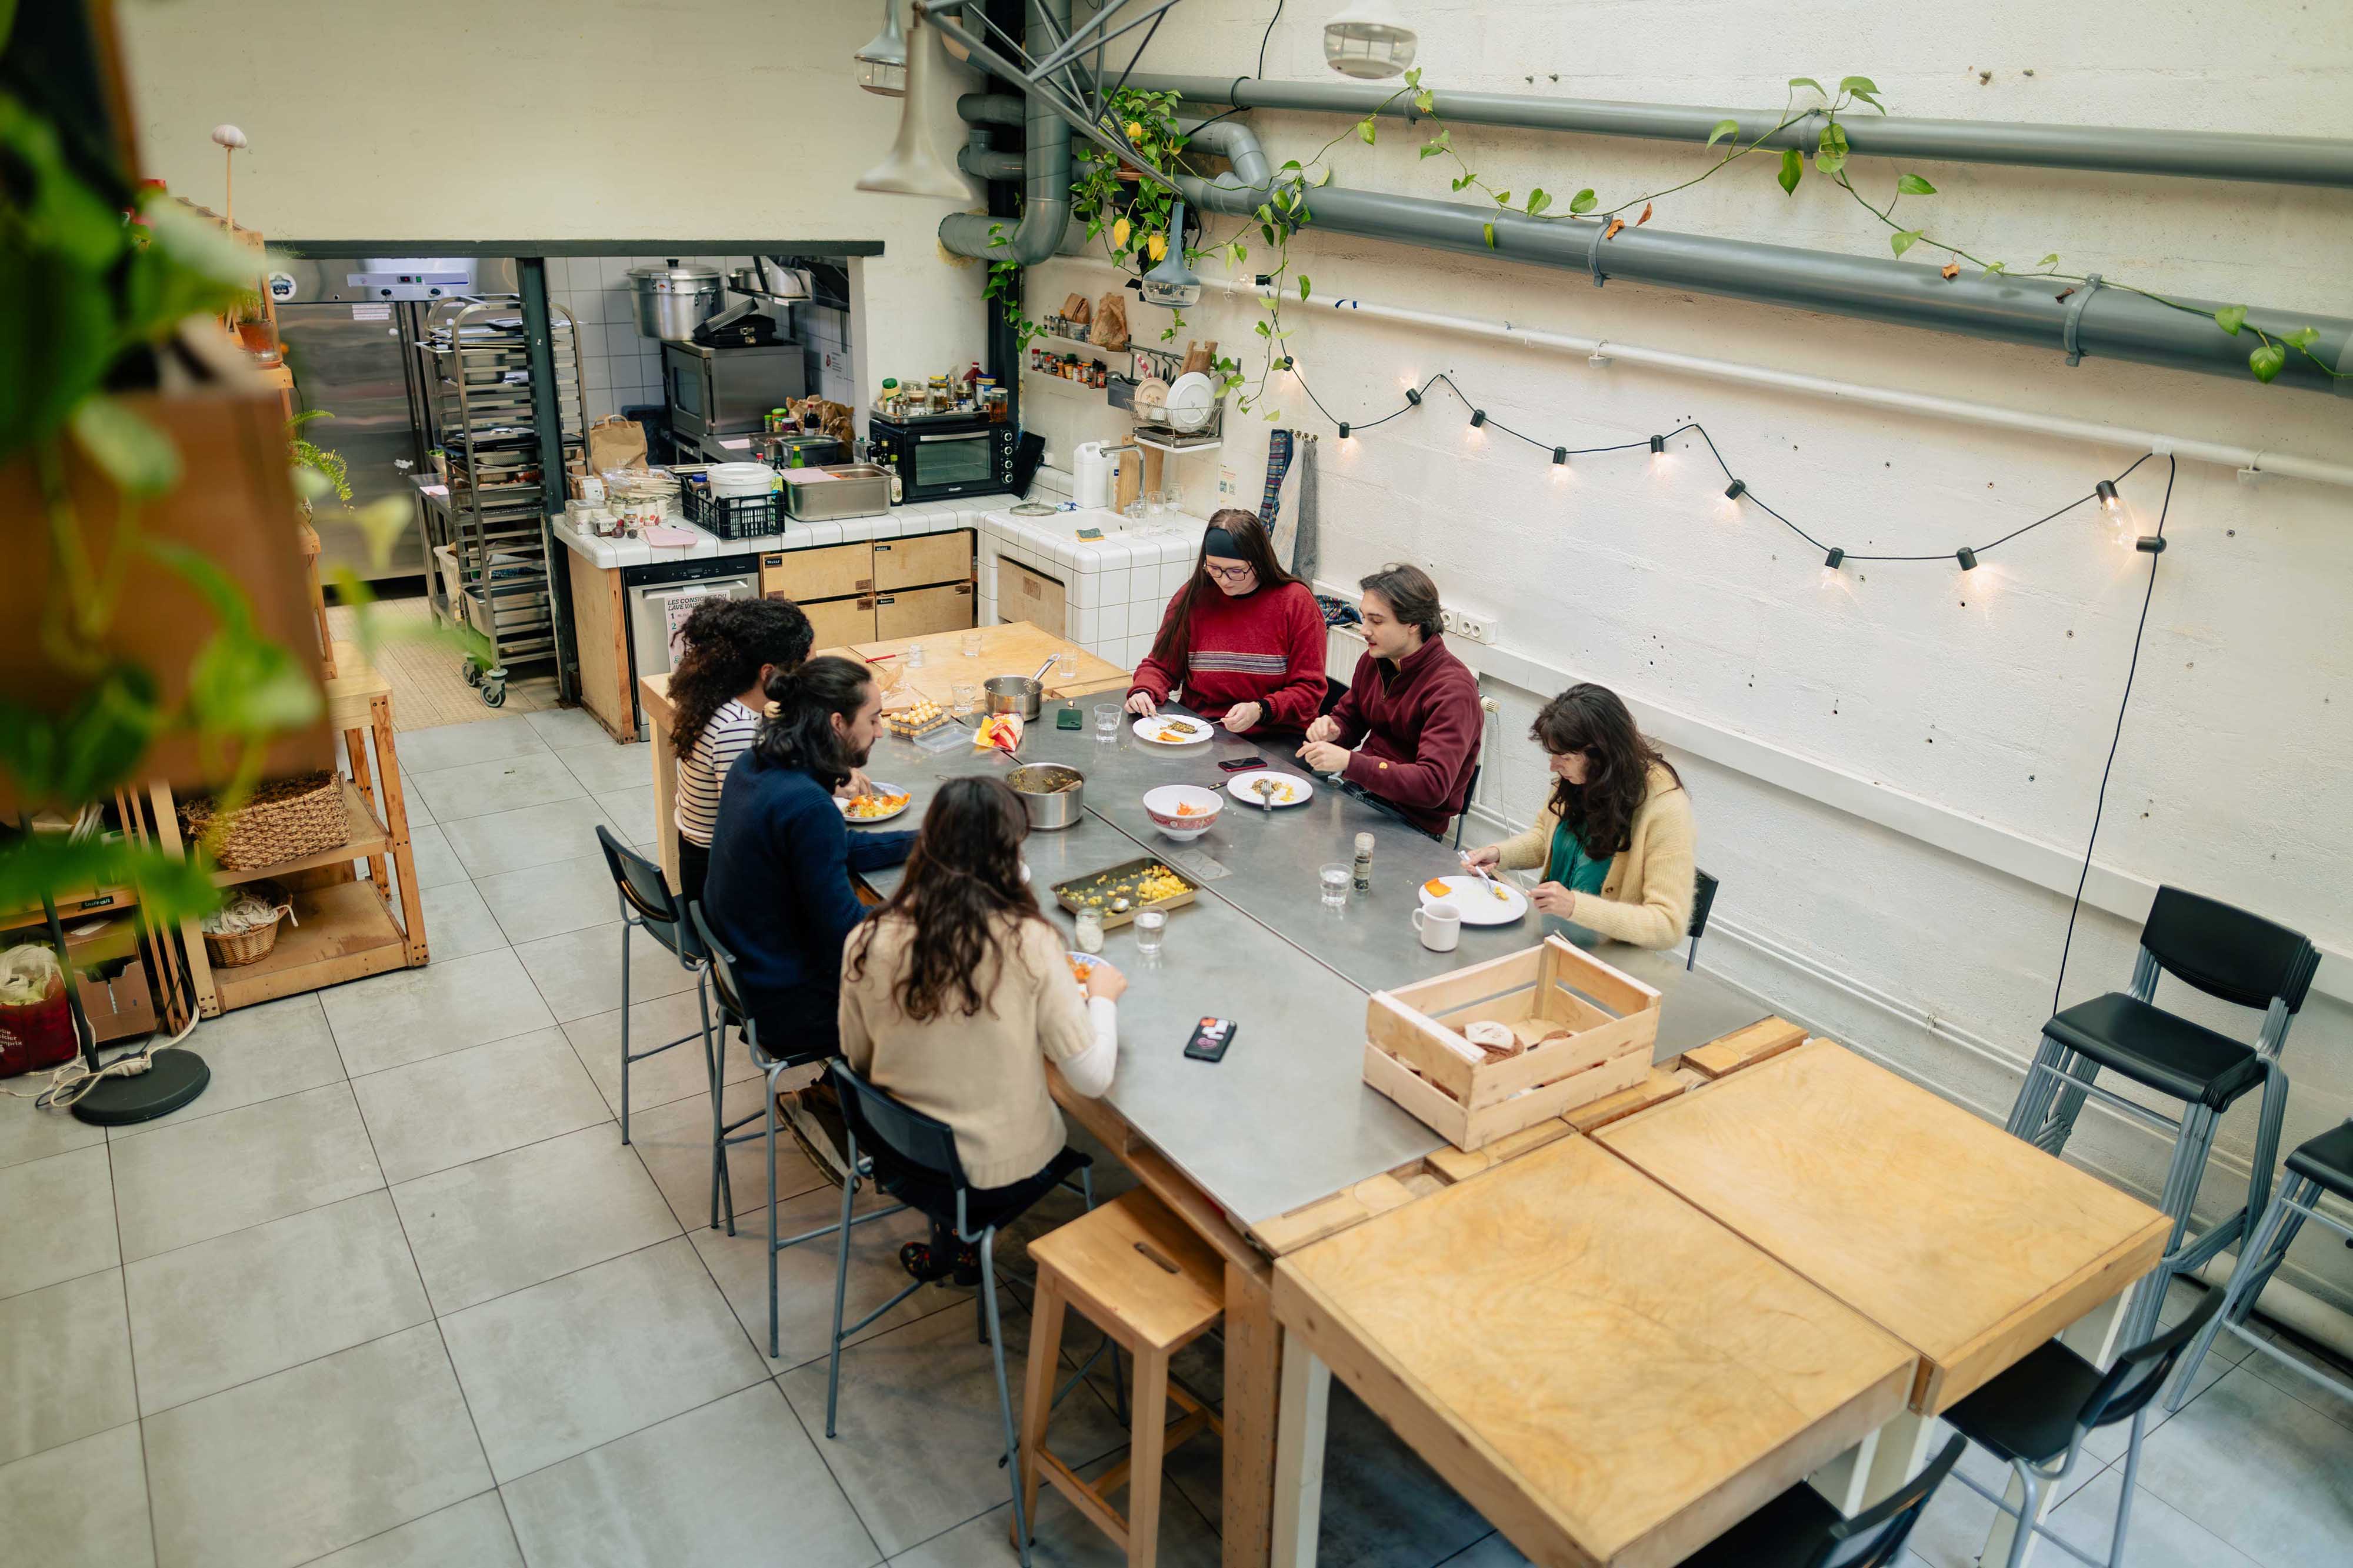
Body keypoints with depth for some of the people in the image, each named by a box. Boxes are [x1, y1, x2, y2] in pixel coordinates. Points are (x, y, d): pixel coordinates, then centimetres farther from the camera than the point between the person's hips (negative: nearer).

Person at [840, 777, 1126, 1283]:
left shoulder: (867, 944, -15)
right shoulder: (1028, 942, -24)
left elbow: (858, 1060, 1)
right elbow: (1092, 1077, -17)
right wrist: (1103, 997, 1)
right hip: (1004, 1174, -3)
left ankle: (950, 1238, 32)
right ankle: (958, 1242, 24)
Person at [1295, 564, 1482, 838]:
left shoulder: (1453, 689, -21)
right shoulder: (1373, 660, 2)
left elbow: (1434, 785, -31)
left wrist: (1349, 762, -38)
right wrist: (1331, 730, -6)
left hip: (1410, 821, -7)